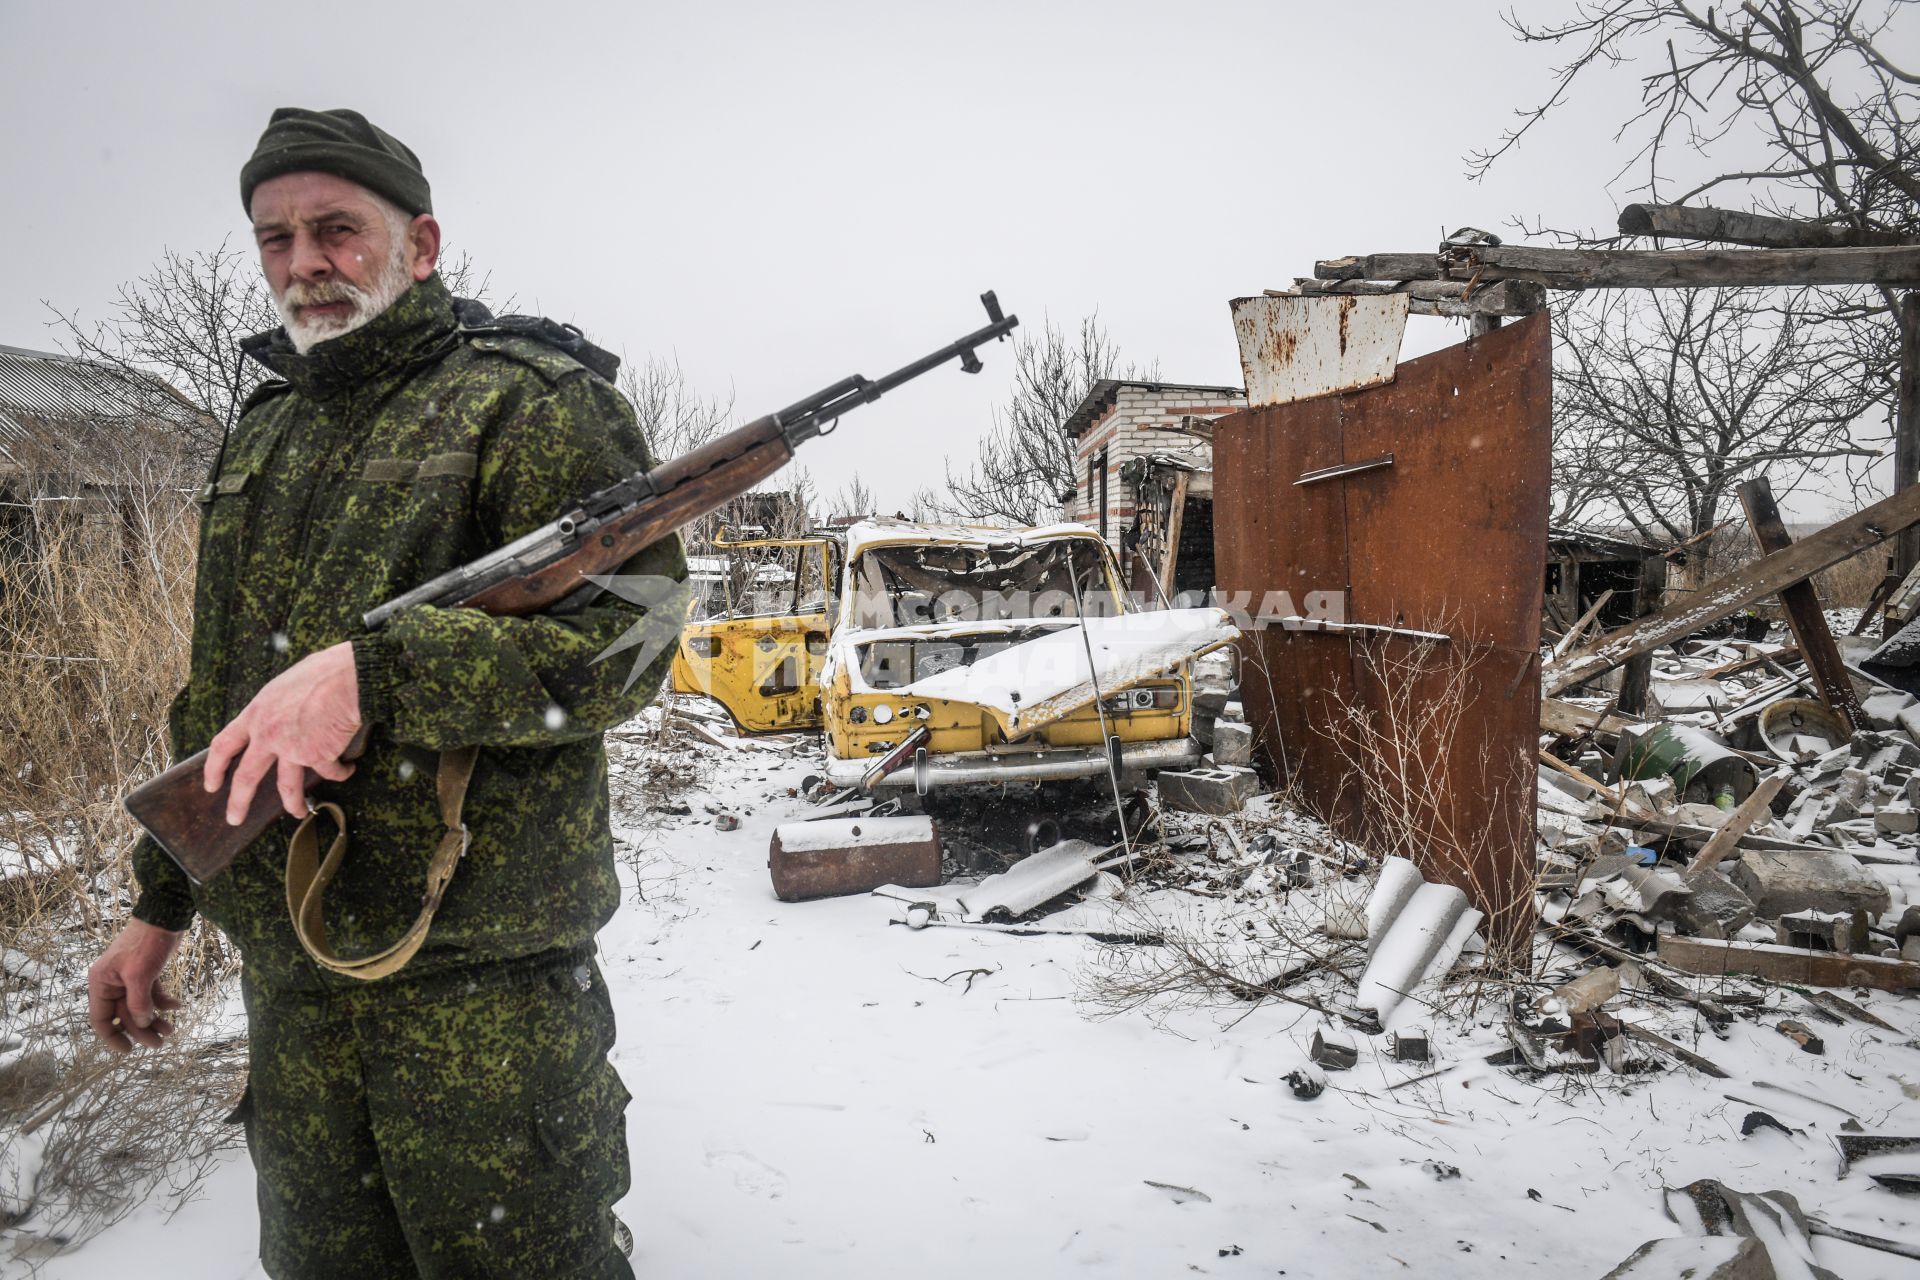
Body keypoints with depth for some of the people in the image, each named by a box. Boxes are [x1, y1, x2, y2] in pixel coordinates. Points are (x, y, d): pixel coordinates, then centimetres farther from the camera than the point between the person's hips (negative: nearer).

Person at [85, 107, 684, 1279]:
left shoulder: (532, 401, -7)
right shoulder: (260, 436, 16)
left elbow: (629, 634, -19)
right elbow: (214, 696, 21)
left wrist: (371, 669, -28)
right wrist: (161, 902, 21)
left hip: (485, 977, -7)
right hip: (287, 978, 7)